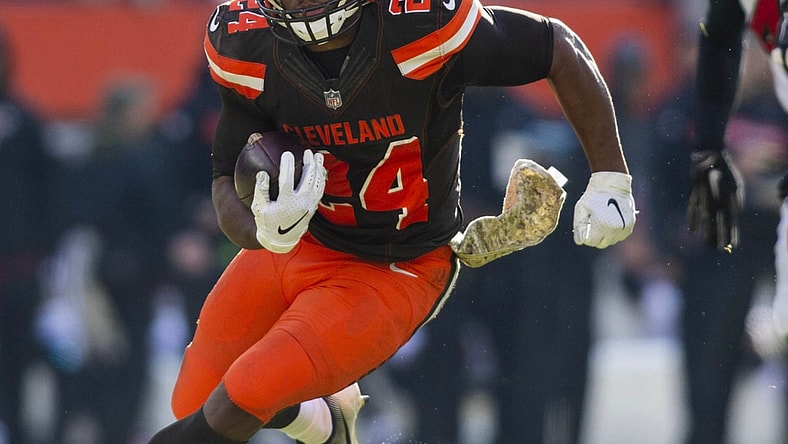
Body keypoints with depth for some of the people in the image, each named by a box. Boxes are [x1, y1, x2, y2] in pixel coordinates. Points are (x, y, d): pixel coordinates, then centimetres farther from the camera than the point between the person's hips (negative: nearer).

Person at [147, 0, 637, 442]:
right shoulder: (242, 44, -18)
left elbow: (560, 48, -17)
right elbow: (228, 183, -12)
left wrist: (610, 179, -11)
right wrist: (265, 231, -37)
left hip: (393, 274, -5)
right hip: (296, 240, 5)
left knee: (245, 395, -20)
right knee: (195, 404, 13)